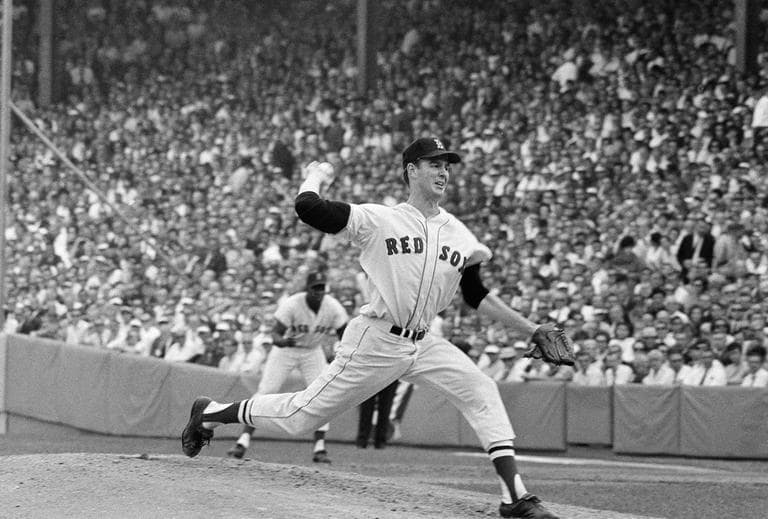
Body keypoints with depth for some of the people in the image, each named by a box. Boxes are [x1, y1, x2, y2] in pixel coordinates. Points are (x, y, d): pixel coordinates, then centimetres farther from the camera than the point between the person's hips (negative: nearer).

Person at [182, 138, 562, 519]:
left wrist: (529, 329, 14)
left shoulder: (460, 235, 9)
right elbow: (307, 207, -17)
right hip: (375, 343, -5)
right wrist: (317, 175, 3)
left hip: (423, 345, 5)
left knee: (482, 393, -14)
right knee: (301, 416, -2)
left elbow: (477, 297, 18)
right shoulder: (377, 220, -8)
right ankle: (209, 412, 20)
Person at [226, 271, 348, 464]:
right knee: (264, 392, -12)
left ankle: (319, 448, -2)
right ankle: (243, 442, -12)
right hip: (285, 351, -2)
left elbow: (344, 336, -11)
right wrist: (283, 341, -55)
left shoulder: (333, 308, -20)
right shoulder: (291, 305, -28)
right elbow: (275, 335, -31)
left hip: (313, 352, 3)